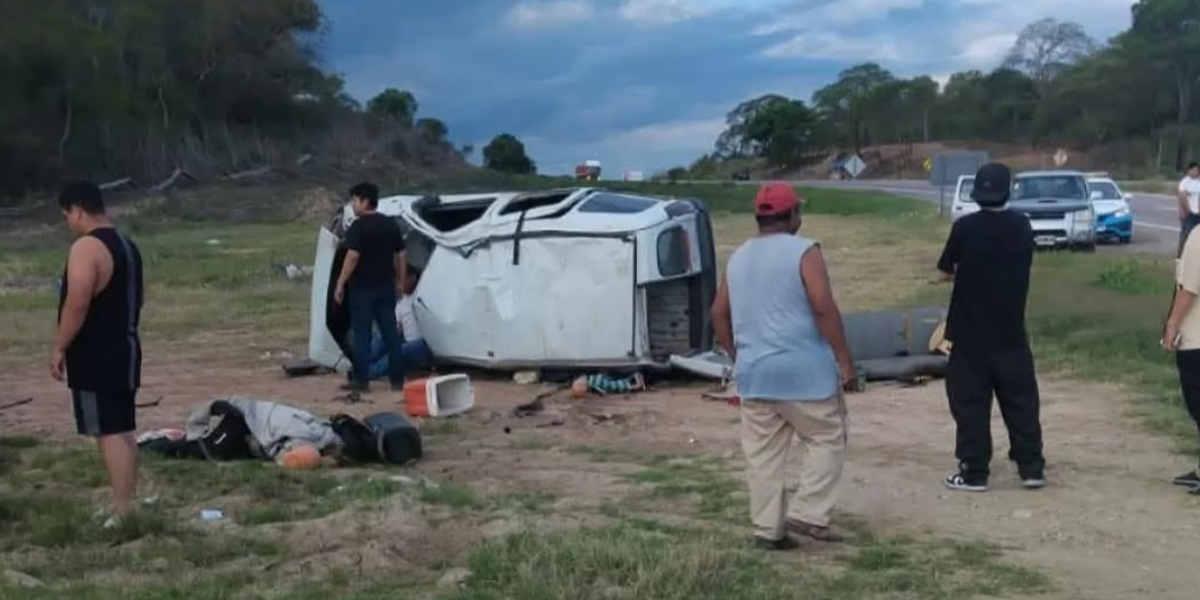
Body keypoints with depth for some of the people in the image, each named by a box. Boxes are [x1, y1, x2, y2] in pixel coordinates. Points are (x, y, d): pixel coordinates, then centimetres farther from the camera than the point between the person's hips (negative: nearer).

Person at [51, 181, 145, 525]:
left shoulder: (86, 247, -15)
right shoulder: (126, 245, 14)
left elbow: (76, 304, -22)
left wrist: (59, 348, -14)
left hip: (96, 356, -9)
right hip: (124, 350, 9)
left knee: (109, 434, -7)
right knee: (122, 432, 14)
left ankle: (124, 514, -6)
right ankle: (129, 504, 21)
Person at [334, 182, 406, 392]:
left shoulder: (359, 227, -12)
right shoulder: (391, 225, 10)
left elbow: (352, 258, -18)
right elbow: (400, 256, 13)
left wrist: (340, 284, -12)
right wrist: (399, 281, 21)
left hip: (363, 288, -6)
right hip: (386, 287, 6)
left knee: (362, 335, 0)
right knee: (390, 333, 8)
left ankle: (361, 380, 2)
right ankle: (397, 379, 9)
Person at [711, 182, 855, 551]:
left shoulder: (738, 259, 12)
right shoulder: (803, 252, -8)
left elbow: (719, 314, 15)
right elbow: (824, 308, -16)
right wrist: (844, 360, -12)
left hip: (753, 373, 6)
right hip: (804, 370, -6)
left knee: (763, 455, 9)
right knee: (828, 439, 9)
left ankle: (768, 529, 11)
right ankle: (807, 514, 2)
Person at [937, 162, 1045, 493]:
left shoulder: (965, 227, -13)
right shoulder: (1022, 226, 0)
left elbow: (945, 272, -4)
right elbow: (1021, 267, 13)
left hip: (970, 331, -3)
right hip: (1010, 330, 3)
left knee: (971, 402, 4)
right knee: (1021, 399, 11)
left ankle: (974, 472, 6)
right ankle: (1032, 468, 15)